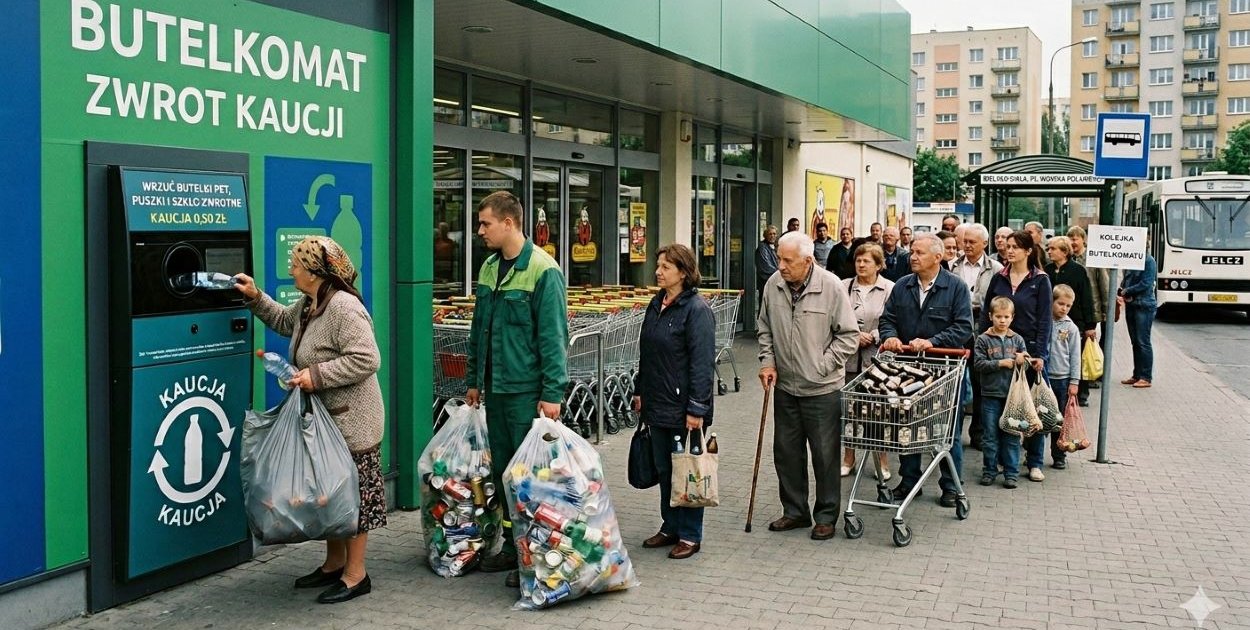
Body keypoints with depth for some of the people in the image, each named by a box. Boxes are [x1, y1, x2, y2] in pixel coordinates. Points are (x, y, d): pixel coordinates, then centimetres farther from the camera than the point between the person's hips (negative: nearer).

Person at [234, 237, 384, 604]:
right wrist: (255, 298, 20)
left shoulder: (344, 307, -22)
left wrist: (316, 375, -26)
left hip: (351, 421, -10)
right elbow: (283, 321, 32)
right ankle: (334, 563, 31)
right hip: (323, 417, 10)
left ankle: (355, 574, 10)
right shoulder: (308, 305, 10)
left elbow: (366, 360, -28)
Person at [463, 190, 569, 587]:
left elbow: (553, 336, -15)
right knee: (501, 470, 14)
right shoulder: (489, 268, 10)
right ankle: (512, 546, 25)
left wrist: (552, 393, -18)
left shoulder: (542, 270, -13)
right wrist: (474, 380, 17)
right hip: (494, 389, 8)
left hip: (527, 390, -8)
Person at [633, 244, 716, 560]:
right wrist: (640, 391, 17)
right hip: (657, 404, 8)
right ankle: (670, 527, 29)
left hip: (684, 407, -8)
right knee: (664, 469, 15)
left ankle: (690, 535, 15)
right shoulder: (656, 305, 10)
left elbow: (702, 363, -19)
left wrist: (697, 409, -21)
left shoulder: (697, 309, -15)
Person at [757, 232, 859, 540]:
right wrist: (767, 361, 1)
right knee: (787, 452, 13)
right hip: (785, 387, 5)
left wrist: (822, 366, -11)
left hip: (822, 389, -4)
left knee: (825, 455, 4)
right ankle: (795, 511, 29)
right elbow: (764, 328, 13)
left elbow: (849, 336, -8)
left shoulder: (831, 287, -15)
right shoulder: (773, 285, -2)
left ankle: (826, 516, 19)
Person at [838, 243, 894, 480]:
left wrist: (872, 337, -14)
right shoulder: (844, 287, 7)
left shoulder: (890, 289, 0)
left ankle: (883, 461, 12)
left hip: (877, 358, -2)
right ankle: (848, 458, 20)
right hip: (849, 358, 2)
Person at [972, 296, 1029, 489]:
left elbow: (1026, 363, 10)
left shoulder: (1017, 339, 7)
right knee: (990, 435, 6)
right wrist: (1001, 363, -13)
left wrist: (1023, 358, -13)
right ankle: (989, 471, 16)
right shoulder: (983, 339, 0)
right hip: (990, 395, -1)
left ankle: (1011, 473, 12)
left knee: (1012, 436, 5)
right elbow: (978, 364, -8)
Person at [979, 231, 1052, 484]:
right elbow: (986, 314, 8)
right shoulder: (998, 278, 7)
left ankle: (1035, 462, 10)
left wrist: (1040, 354, -11)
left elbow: (1044, 320, -5)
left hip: (1030, 349, -3)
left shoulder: (1040, 280, -2)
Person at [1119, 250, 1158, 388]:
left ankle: (1146, 378, 3)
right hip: (1131, 305, 7)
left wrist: (1127, 291, -8)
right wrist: (1121, 291, -4)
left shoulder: (1149, 261, -12)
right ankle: (1137, 375, 20)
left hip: (1144, 306, -7)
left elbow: (1146, 284, -16)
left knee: (1143, 342, -3)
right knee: (1135, 342, 12)